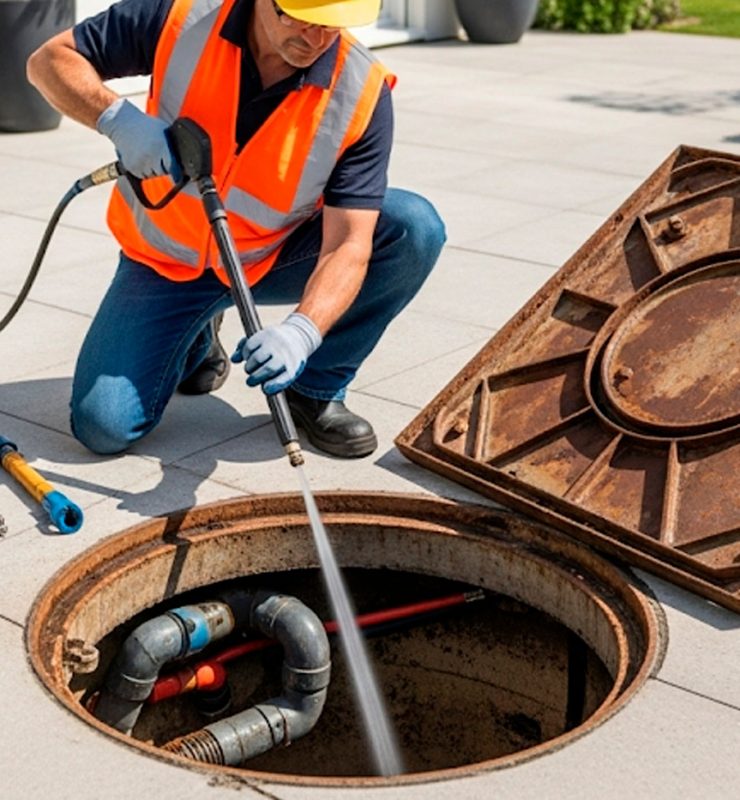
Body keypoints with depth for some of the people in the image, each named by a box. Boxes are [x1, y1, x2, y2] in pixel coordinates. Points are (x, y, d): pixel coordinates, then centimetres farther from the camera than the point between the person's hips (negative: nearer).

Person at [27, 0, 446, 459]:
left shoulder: (364, 92, -24)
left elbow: (348, 244, -27)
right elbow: (51, 59, -12)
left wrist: (303, 331, -47)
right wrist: (117, 117, -34)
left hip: (279, 258, 0)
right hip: (166, 258, 0)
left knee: (415, 229, -25)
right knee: (104, 426, -15)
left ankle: (317, 389, -4)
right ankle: (196, 336, 18)